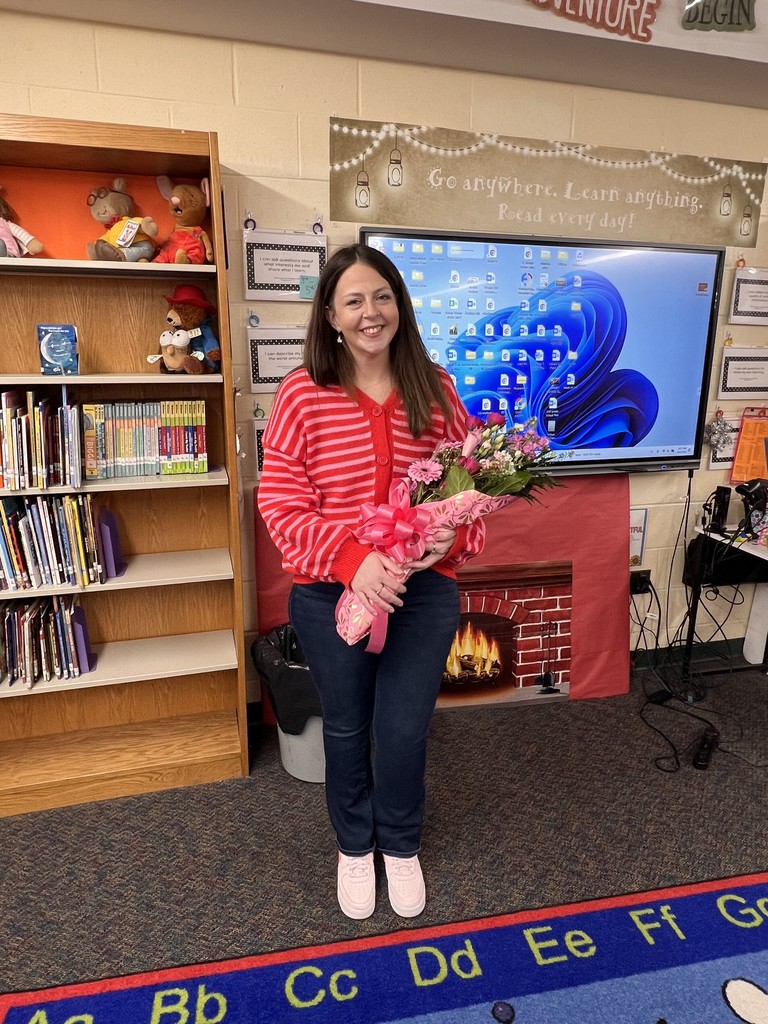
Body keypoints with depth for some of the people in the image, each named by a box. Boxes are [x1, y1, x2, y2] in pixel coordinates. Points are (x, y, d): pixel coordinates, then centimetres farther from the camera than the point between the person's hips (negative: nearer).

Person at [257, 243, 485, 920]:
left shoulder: (434, 388, -1)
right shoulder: (304, 392, -9)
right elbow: (280, 499, -11)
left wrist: (454, 535, -15)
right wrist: (351, 559, -23)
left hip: (424, 590, 1)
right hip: (333, 593, -1)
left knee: (404, 730, 11)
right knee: (347, 728, 18)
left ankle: (401, 846, 44)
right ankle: (354, 846, 48)